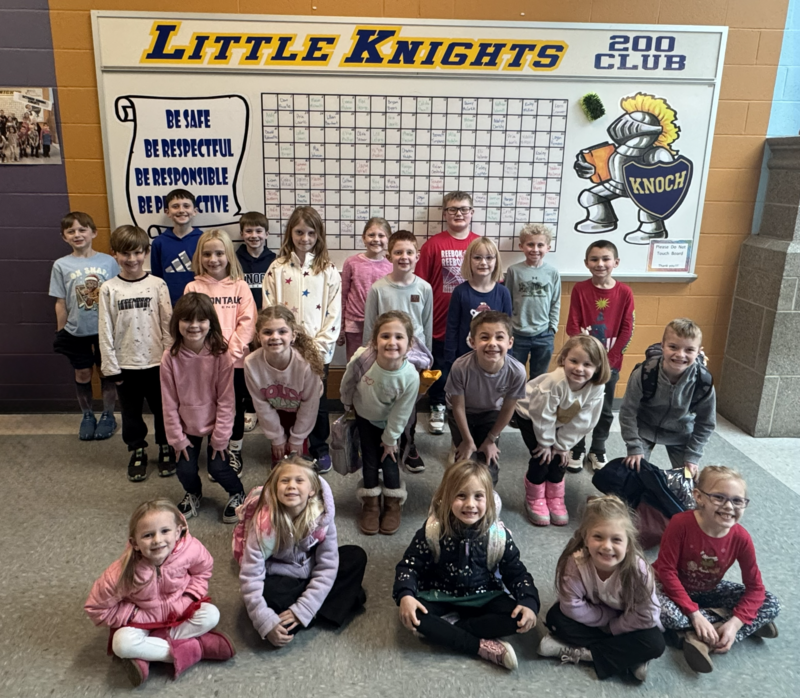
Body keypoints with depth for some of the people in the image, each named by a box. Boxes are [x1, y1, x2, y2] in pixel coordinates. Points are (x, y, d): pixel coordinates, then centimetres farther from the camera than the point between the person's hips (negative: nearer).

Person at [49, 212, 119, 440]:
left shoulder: (108, 261, -6)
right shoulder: (61, 265, -3)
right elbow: (61, 303, 2)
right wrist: (60, 332, 3)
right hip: (76, 331, 1)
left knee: (107, 371, 10)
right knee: (82, 374, 12)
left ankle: (108, 415, 26)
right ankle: (87, 415, 30)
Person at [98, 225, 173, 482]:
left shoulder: (157, 285, -4)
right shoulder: (109, 289, -2)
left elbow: (168, 325, -3)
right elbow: (105, 331, -1)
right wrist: (110, 366, -4)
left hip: (156, 362, -1)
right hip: (125, 364, 1)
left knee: (162, 408, 12)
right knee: (131, 412, 14)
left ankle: (166, 448, 31)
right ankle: (137, 451, 32)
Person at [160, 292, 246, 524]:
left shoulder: (221, 355, -18)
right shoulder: (170, 357, -14)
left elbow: (225, 400, -14)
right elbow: (169, 403, -7)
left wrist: (220, 438, -13)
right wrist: (177, 439, -6)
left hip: (215, 424, -2)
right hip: (186, 426, 2)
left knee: (218, 468, -9)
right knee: (185, 471, -2)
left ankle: (237, 494, 26)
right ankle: (193, 494, 35)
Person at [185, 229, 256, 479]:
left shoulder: (240, 286, 0)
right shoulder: (193, 288, 0)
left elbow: (248, 321, -6)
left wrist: (232, 348, -14)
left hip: (236, 360, 0)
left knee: (236, 407, 11)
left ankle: (235, 452, 29)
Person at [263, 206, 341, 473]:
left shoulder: (328, 271, 0)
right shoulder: (277, 269, 1)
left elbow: (334, 314, -3)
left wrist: (318, 347, -11)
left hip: (318, 351, 0)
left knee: (318, 401, 10)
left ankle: (320, 448, 29)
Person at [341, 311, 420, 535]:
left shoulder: (410, 377, -36)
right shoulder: (361, 358, -35)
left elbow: (400, 414, -20)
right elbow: (347, 383, -11)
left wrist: (390, 439, -8)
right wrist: (347, 404, 5)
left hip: (389, 422, -1)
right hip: (365, 417, 1)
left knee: (389, 462, 4)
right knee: (370, 462, 7)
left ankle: (393, 504, 30)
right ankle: (371, 504, 31)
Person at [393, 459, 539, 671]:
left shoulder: (498, 535, -13)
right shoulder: (433, 531, -16)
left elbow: (516, 572, -5)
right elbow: (410, 564, -12)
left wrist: (528, 602, -24)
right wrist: (405, 596, -31)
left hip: (484, 598, 1)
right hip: (440, 596, 0)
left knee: (518, 617, -26)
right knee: (411, 615, -30)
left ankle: (442, 630, -21)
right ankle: (484, 647, -26)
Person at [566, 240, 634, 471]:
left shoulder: (624, 292, -5)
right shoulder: (580, 289, -7)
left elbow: (627, 331, -5)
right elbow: (572, 326, -8)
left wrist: (608, 360, -11)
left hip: (610, 363, 1)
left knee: (605, 410, 12)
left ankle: (597, 451, 31)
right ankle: (576, 450, 27)